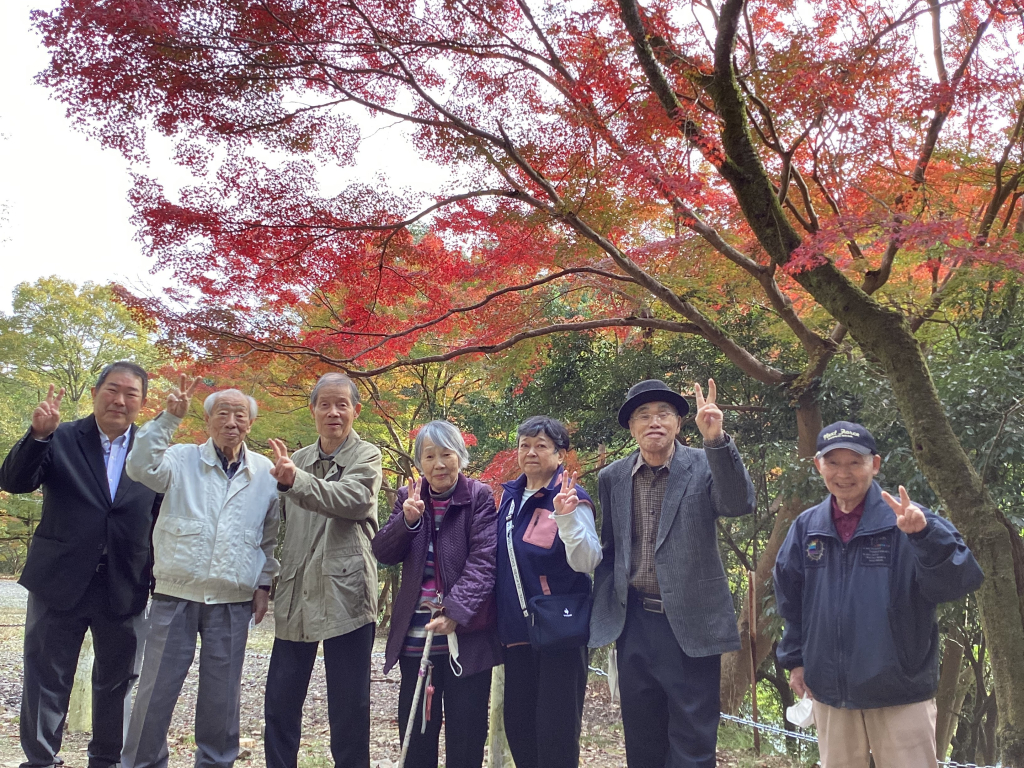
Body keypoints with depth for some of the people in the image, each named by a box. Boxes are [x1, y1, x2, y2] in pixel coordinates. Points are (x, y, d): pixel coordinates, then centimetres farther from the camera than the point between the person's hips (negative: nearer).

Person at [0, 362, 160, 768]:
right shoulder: (60, 439, -1)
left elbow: (163, 520, 2)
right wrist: (38, 434, -27)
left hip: (125, 589, 2)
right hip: (59, 582, -1)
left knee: (116, 681, 14)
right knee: (46, 680, 8)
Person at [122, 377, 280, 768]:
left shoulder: (266, 473, 6)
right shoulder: (183, 459, 2)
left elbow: (271, 537, 12)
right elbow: (141, 467, -18)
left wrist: (264, 584, 7)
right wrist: (169, 417, -21)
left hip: (233, 602, 1)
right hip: (176, 593, -1)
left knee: (222, 691, 9)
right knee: (158, 685, 3)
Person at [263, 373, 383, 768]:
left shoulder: (366, 457, -2)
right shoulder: (295, 460, 14)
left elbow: (352, 499, -23)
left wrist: (294, 480, -36)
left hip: (344, 593, -5)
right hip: (296, 595, 5)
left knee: (349, 703, 3)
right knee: (280, 700, 11)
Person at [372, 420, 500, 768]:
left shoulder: (479, 497, -5)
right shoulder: (409, 498, 8)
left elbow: (483, 561, -13)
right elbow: (383, 553, 3)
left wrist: (455, 612, -23)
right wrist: (407, 520, -14)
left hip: (465, 634, -4)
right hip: (415, 634, 4)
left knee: (466, 733, 6)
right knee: (415, 729, 12)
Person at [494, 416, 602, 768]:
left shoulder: (571, 499, -11)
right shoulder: (510, 495, 9)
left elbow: (586, 562, -21)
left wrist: (567, 516, -32)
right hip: (518, 628, 7)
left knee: (555, 729, 0)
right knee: (517, 725, 14)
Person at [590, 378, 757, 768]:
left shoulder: (704, 465, -5)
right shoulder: (612, 478, 5)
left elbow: (740, 504, -25)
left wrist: (715, 439, -35)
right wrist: (603, 614, 7)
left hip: (691, 623, -3)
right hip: (635, 623, 4)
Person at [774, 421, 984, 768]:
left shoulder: (906, 521, -9)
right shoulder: (806, 527, 2)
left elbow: (962, 580, -22)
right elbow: (790, 599, 13)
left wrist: (924, 533, -38)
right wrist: (795, 658, 10)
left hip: (900, 691, -3)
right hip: (829, 691, 4)